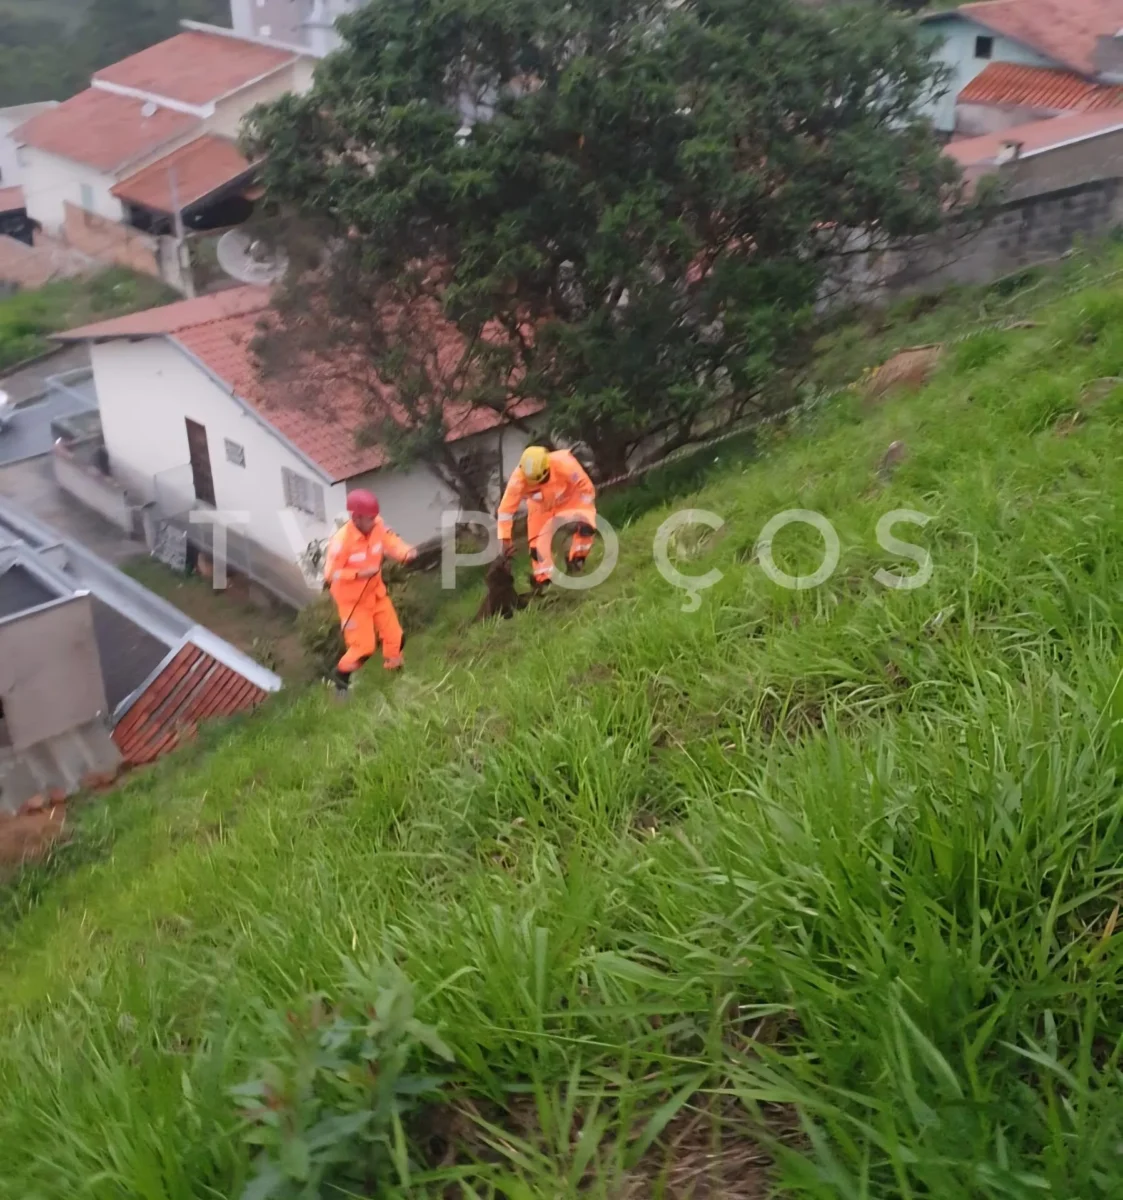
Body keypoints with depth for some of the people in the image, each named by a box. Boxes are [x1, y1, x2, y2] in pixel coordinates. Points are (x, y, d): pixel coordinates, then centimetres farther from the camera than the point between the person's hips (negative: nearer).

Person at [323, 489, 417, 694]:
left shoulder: (377, 526, -16)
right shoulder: (342, 540, -31)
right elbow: (330, 574, -24)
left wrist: (407, 552, -28)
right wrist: (359, 574, -31)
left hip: (376, 592, 6)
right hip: (352, 600, -6)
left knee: (394, 635, 12)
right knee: (364, 646, -2)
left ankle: (395, 673, 36)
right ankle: (341, 676, 25)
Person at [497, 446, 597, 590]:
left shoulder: (564, 464, -40)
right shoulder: (519, 478, -36)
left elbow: (586, 487, -26)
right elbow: (506, 508, -27)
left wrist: (586, 514, -23)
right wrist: (505, 538, -25)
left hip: (569, 499, -1)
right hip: (541, 506, 1)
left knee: (586, 527, -24)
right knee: (538, 544, -8)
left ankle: (577, 559, 2)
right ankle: (542, 582, 9)